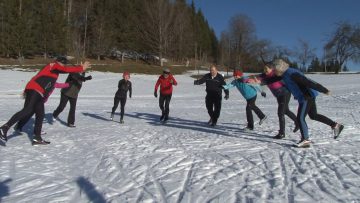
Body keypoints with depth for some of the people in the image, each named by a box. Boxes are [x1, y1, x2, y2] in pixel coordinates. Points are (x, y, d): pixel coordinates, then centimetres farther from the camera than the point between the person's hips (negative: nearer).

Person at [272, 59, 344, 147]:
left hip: (307, 97, -10)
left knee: (300, 118, -7)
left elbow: (308, 82, -26)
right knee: (313, 115, 20)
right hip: (308, 96, 10)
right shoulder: (285, 74, 5)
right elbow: (274, 78, 19)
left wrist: (324, 90, -25)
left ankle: (305, 140, -1)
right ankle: (335, 125, 27)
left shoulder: (291, 74, -24)